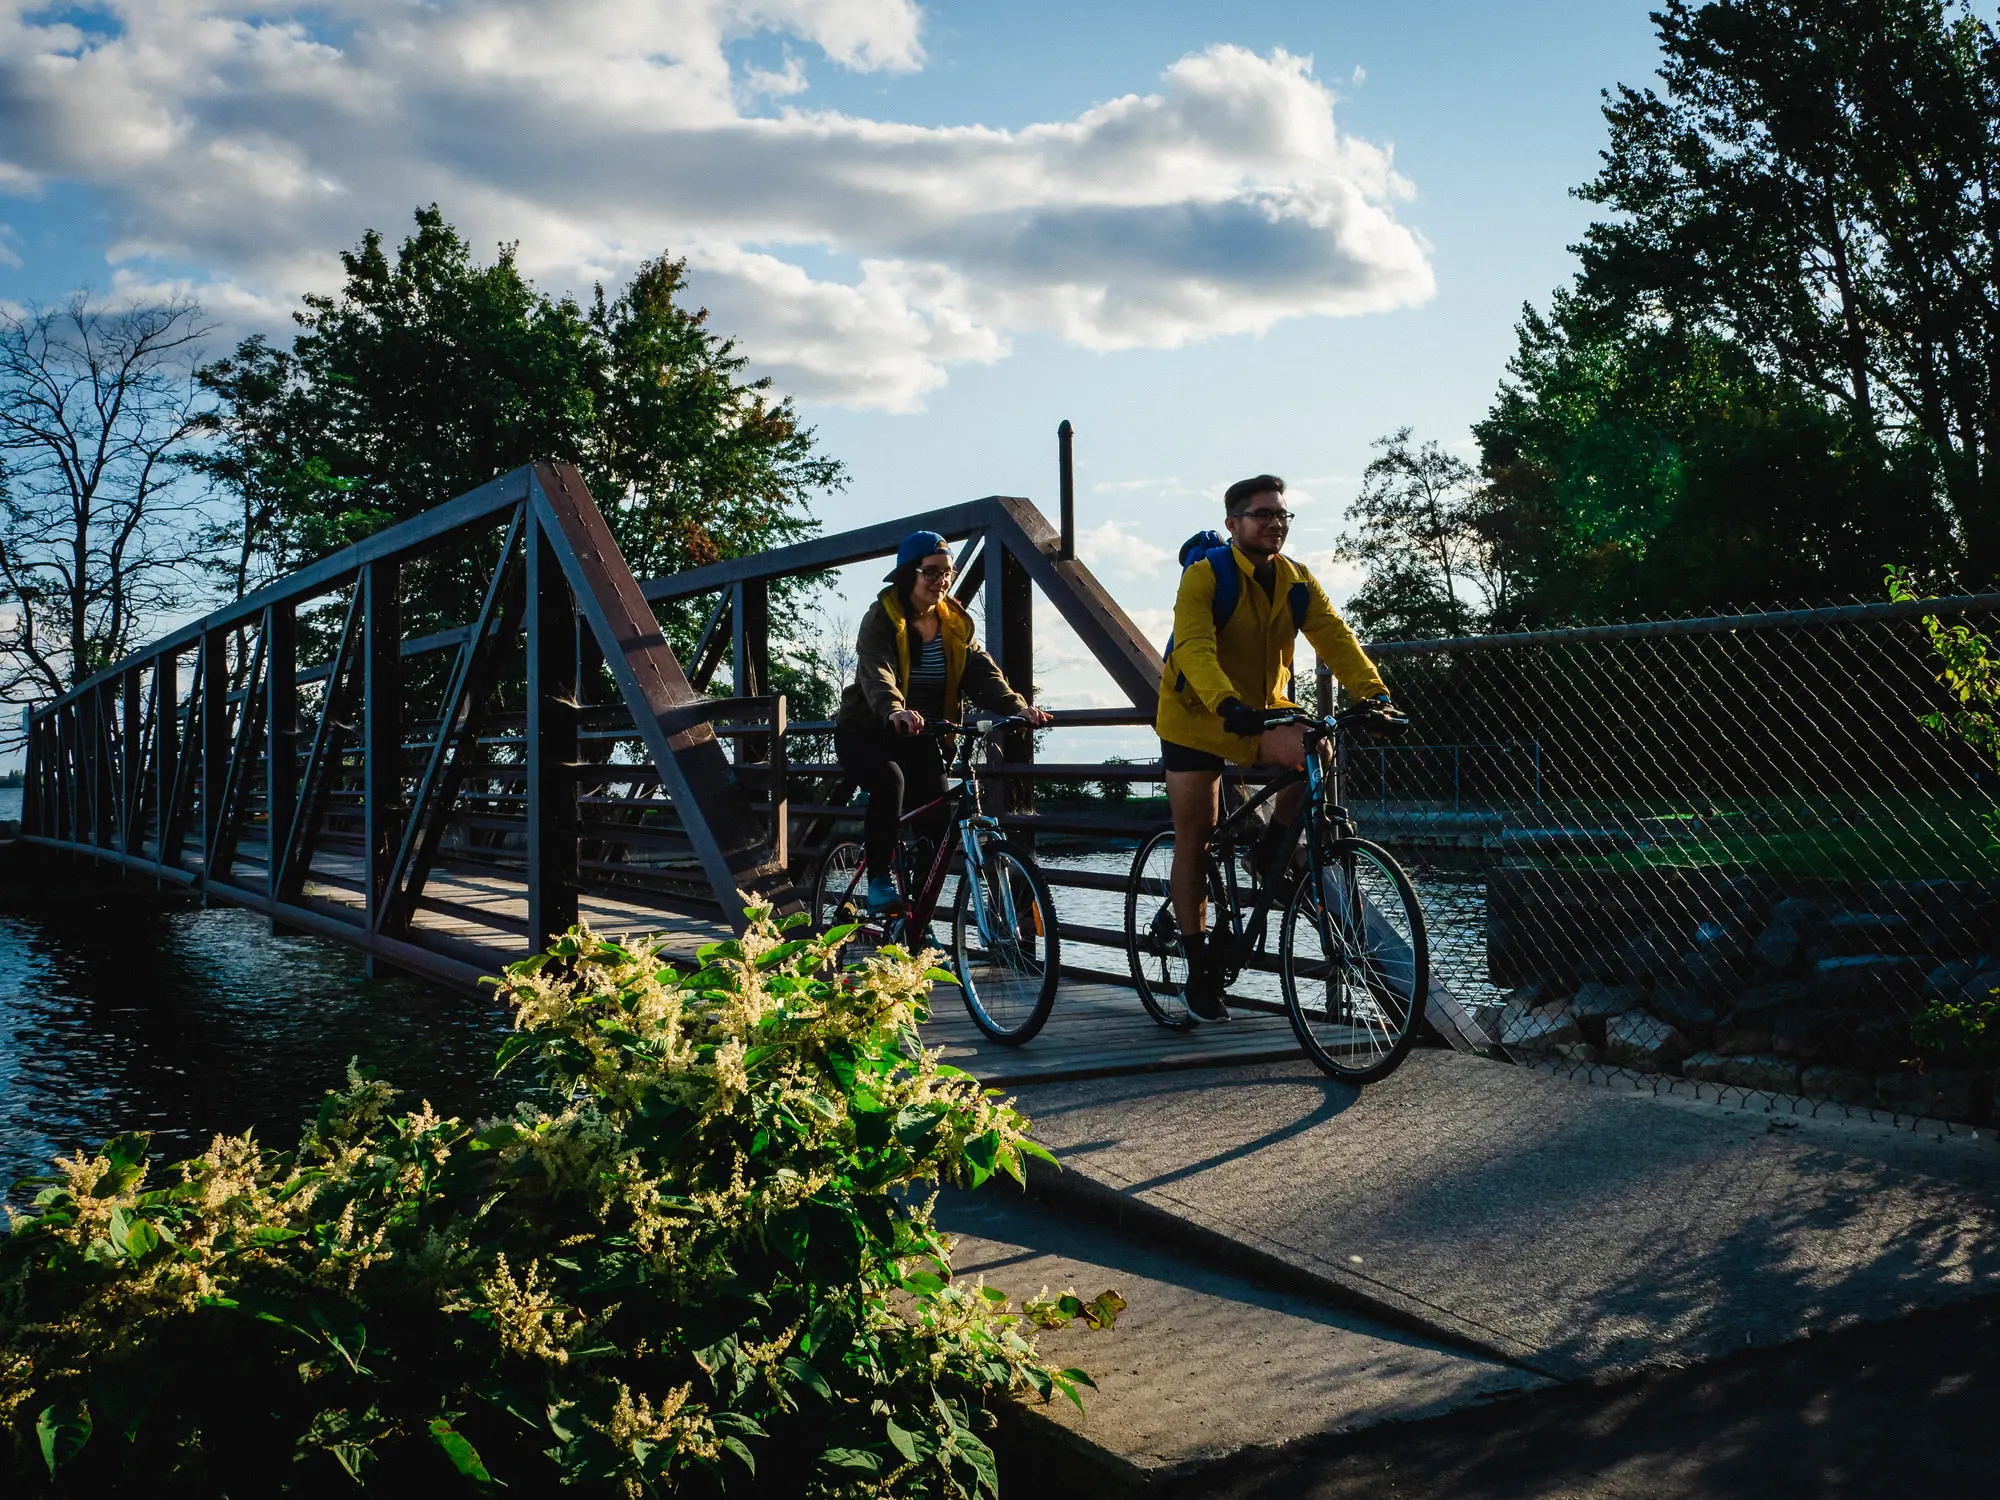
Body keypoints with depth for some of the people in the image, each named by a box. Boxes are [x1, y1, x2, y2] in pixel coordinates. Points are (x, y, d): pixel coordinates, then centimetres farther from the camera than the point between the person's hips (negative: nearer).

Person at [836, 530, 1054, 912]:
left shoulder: (955, 623, 2)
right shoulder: (882, 619, -15)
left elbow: (982, 672, -11)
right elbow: (876, 673, -33)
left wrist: (1017, 706, -31)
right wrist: (895, 712, -54)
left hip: (918, 736, 5)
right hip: (866, 733, -4)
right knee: (890, 781, -35)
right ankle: (878, 881, -21)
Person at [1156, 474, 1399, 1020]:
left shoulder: (1297, 582, -4)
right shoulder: (1204, 575, -19)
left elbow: (1334, 637, -16)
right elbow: (1194, 649, -34)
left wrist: (1375, 693, -32)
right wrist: (1230, 708, -50)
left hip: (1264, 711, 4)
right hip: (1198, 716, -4)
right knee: (1193, 842, -2)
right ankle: (1200, 969, 9)